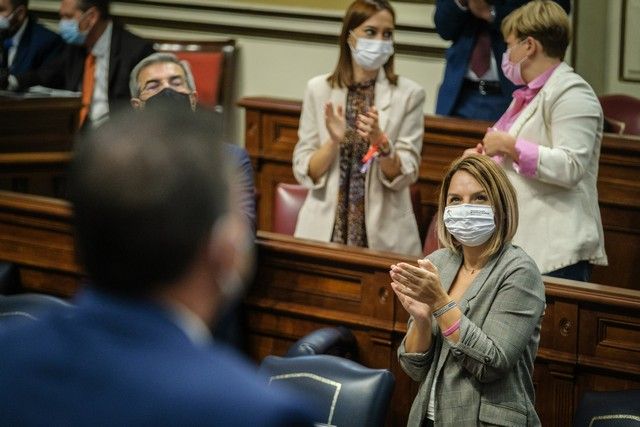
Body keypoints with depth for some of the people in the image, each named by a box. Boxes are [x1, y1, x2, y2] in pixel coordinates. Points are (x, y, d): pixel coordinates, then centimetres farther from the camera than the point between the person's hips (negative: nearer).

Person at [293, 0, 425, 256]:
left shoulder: (409, 94, -3)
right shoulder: (319, 89, 1)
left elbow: (405, 176, -5)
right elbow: (304, 172, 0)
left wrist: (380, 142, -22)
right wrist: (333, 141, -17)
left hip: (384, 233, -1)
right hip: (324, 229, 1)